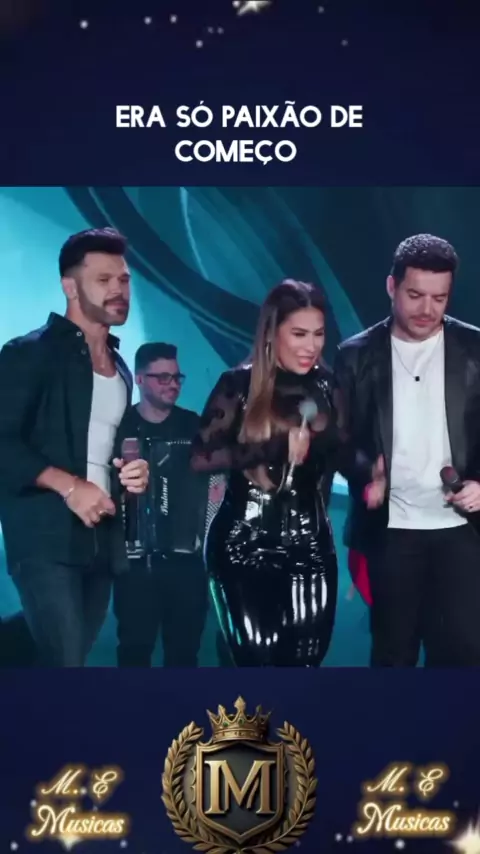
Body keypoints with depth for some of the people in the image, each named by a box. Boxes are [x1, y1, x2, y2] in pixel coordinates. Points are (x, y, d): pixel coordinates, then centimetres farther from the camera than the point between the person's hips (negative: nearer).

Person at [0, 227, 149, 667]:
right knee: (65, 659, -14)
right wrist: (68, 486, -19)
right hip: (46, 537, -7)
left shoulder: (120, 369, 18)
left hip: (103, 539, 7)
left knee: (73, 657, 10)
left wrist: (133, 471, 8)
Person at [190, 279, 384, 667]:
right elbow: (200, 457, -14)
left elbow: (340, 449, 10)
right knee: (257, 659, -3)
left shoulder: (324, 385, 4)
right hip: (246, 544, -4)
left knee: (306, 658, 7)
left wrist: (372, 473, -11)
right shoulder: (239, 384, -8)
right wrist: (274, 448, -22)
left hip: (309, 543, 4)